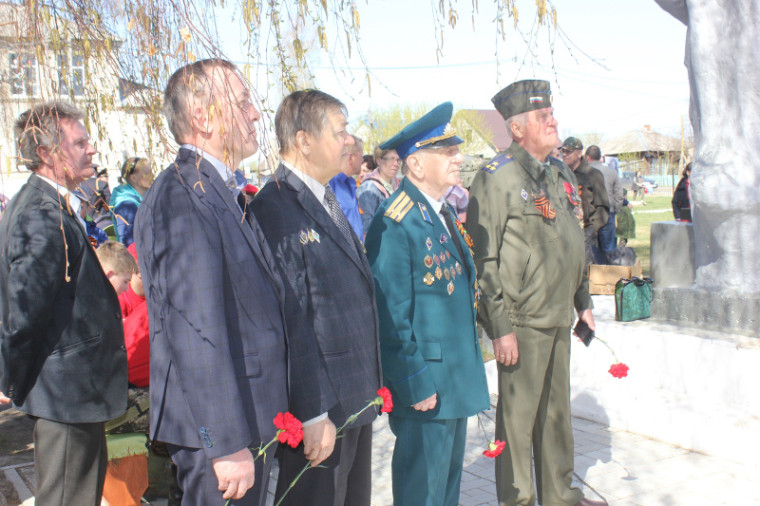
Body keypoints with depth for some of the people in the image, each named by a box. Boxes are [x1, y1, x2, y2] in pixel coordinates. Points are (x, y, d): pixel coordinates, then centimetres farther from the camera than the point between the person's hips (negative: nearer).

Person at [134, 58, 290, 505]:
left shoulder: (223, 193, 13)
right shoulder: (181, 199, -20)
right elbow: (198, 331, -24)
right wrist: (228, 444, -23)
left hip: (252, 417, 9)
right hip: (219, 429, -9)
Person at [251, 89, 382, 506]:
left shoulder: (327, 200, 12)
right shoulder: (275, 209, -18)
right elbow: (292, 320, -21)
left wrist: (369, 385, 17)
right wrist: (314, 414, -20)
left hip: (356, 400, 9)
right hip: (320, 409, -9)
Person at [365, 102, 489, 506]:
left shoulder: (443, 211, 10)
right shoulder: (395, 222, -19)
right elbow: (392, 315, -20)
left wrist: (469, 363, 17)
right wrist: (416, 383, -18)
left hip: (457, 377, 9)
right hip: (425, 382, -9)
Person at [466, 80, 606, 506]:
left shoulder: (562, 174, 13)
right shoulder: (495, 178, -12)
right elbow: (483, 259, -15)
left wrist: (584, 302, 19)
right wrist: (500, 326, -17)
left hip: (560, 316, 7)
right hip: (522, 320, -7)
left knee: (557, 408, 17)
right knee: (518, 411, 4)